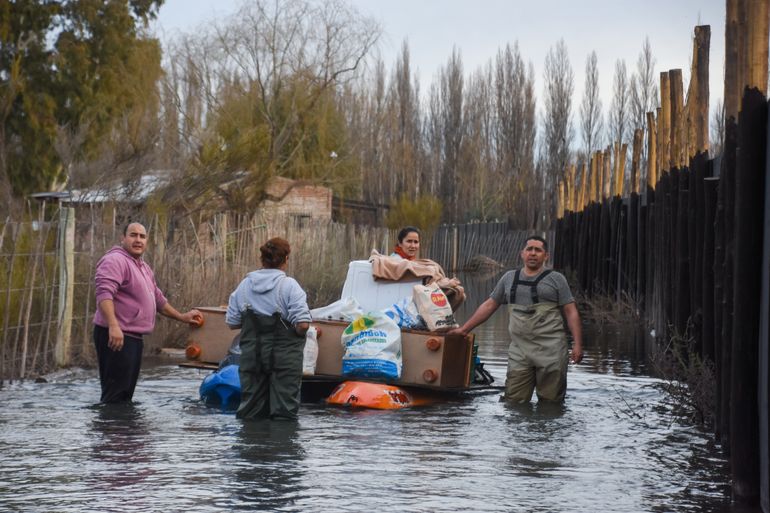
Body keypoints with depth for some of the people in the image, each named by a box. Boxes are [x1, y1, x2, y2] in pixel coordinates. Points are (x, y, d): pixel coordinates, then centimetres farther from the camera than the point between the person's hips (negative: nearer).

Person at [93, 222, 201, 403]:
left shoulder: (144, 268, 21)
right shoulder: (116, 261, -11)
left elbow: (158, 299, 34)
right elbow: (104, 292, -25)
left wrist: (181, 317, 37)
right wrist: (114, 326, -36)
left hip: (135, 338, 10)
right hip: (116, 337, -10)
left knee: (126, 395, 11)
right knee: (115, 395, -14)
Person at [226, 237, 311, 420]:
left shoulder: (244, 285, 4)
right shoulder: (289, 285, -11)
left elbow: (232, 322, 7)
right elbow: (302, 324, -19)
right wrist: (298, 333, 2)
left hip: (251, 356, 4)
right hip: (284, 357, -4)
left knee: (249, 412, 12)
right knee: (284, 412, 2)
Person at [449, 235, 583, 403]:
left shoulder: (556, 279, 5)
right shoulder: (509, 278, 16)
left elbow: (571, 312, 1)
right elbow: (489, 306, 21)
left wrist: (577, 345, -9)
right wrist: (464, 329, 17)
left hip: (551, 351, -3)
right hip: (519, 352, 3)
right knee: (514, 403, -3)